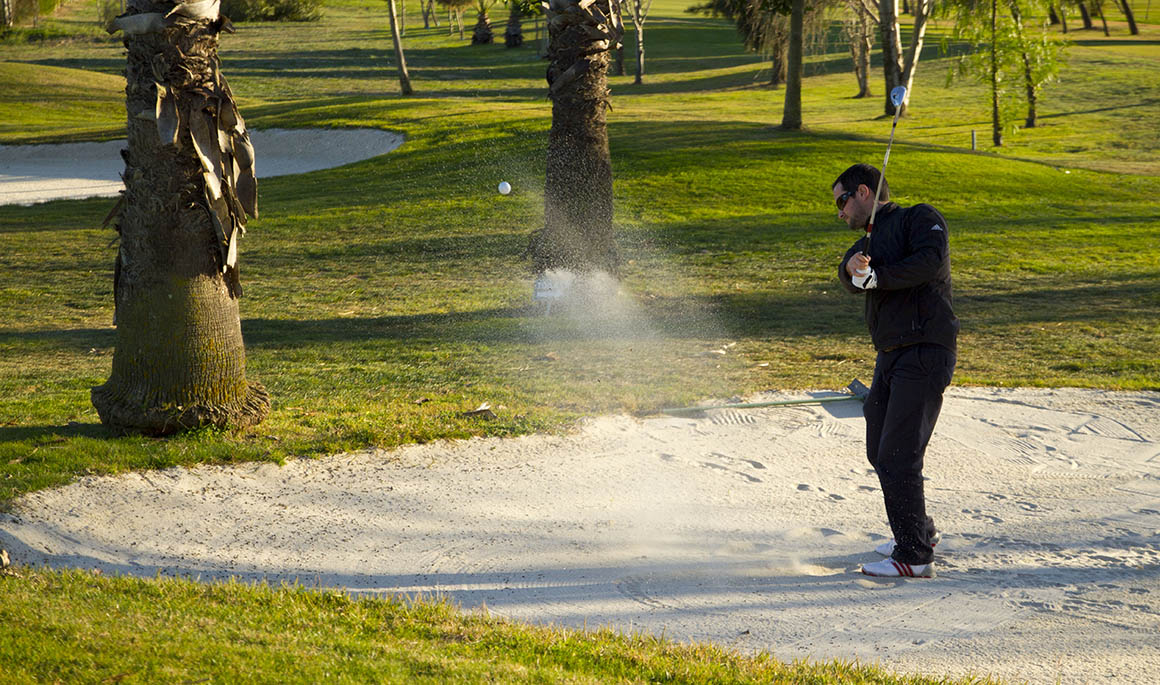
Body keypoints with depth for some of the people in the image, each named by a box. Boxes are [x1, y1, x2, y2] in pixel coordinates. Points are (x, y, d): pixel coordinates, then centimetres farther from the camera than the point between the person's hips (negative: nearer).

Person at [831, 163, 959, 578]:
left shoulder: (921, 218, 2)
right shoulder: (869, 242, 21)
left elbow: (929, 261, -18)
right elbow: (852, 276, -2)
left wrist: (875, 277, -15)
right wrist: (854, 268, -25)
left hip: (926, 352, -9)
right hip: (890, 356, 9)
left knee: (897, 457, -13)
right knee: (879, 451, 17)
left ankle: (915, 556, -8)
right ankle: (920, 531, 35)